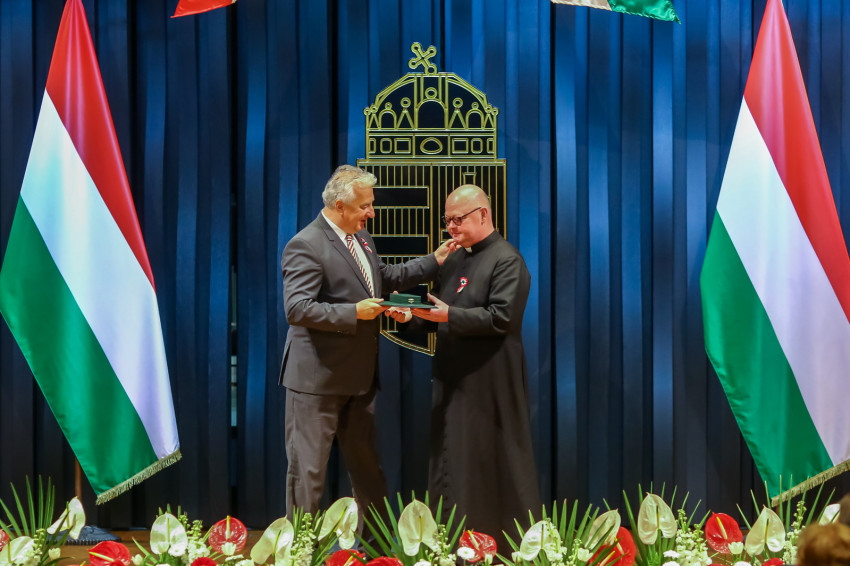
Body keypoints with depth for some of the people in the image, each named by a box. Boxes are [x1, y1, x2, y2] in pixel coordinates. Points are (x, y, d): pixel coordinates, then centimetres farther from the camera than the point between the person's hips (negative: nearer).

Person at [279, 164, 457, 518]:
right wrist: (355, 312, -24)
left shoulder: (361, 237, 11)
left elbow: (385, 278, 26)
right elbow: (297, 309, -25)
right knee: (307, 471, 1)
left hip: (359, 376, 9)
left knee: (366, 465, 18)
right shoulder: (306, 246, -17)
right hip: (318, 378, -9)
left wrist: (434, 262, 17)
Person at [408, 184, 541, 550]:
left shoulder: (506, 261, -10)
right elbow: (440, 308, 20)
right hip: (453, 379, 8)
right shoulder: (454, 261, 16)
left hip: (489, 384, -8)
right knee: (452, 464, 10)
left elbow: (502, 316, -20)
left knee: (498, 465, -1)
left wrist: (449, 316, -24)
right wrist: (415, 313, -1)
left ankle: (513, 544, 9)